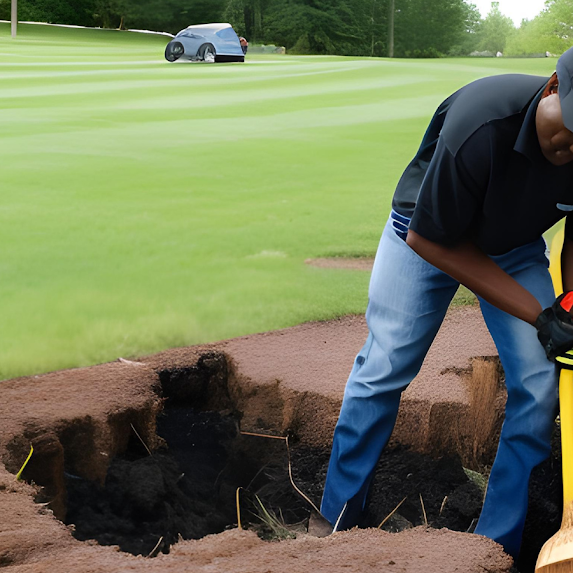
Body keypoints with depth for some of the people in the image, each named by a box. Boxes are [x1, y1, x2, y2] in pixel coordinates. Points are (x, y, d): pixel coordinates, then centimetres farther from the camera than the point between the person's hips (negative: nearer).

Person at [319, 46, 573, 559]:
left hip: (517, 247, 4)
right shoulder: (481, 126, -42)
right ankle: (338, 520, 14)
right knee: (385, 368, -3)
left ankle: (497, 545, 5)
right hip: (430, 235, -3)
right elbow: (431, 240, -29)